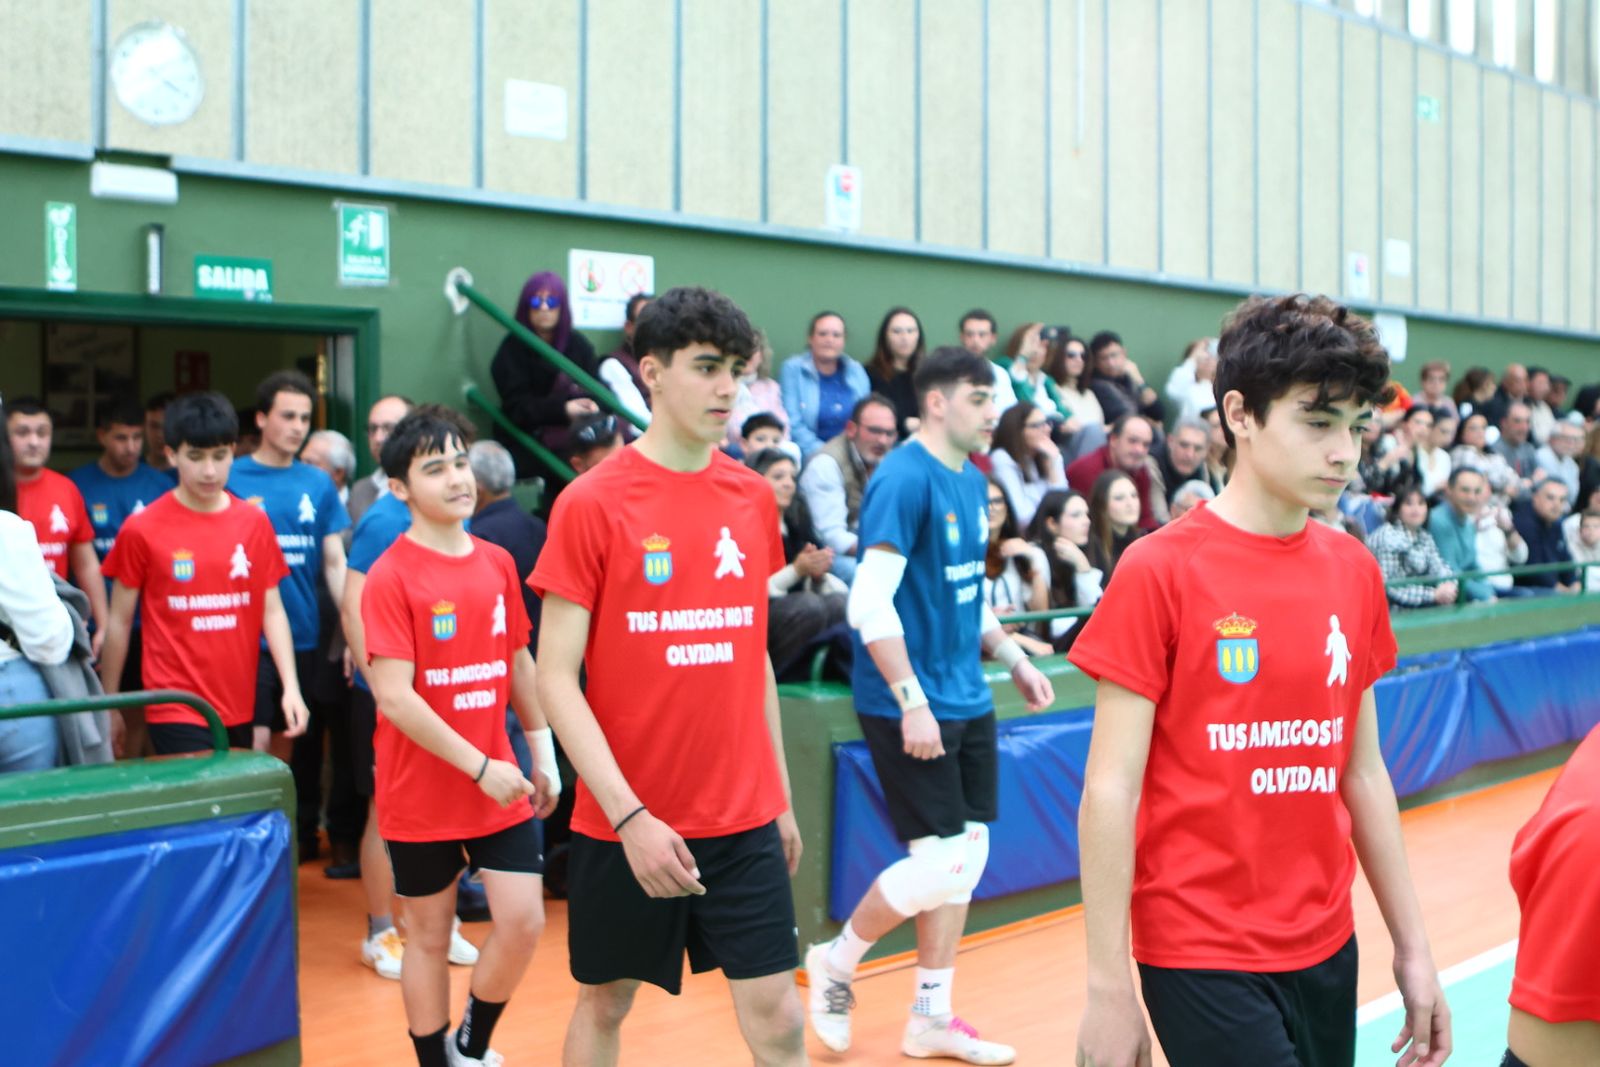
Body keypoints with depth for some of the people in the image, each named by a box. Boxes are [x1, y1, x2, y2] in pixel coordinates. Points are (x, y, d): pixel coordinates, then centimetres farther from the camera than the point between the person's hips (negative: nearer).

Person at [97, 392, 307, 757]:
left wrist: (290, 686, -6)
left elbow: (272, 610, 5)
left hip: (241, 708, 4)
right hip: (176, 712, -3)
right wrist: (109, 706, 6)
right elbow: (119, 621, 2)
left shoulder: (255, 523, 3)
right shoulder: (142, 529, -6)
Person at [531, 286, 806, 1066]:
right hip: (625, 822, -3)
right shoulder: (592, 502, -9)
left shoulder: (754, 498, 4)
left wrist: (781, 797, 13)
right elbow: (556, 680, -11)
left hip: (744, 821, 3)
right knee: (605, 1001, 13)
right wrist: (630, 816, -17)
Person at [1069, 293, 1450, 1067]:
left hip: (1327, 949, 5)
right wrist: (1109, 989, -12)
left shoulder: (1355, 572, 4)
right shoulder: (1160, 570, -12)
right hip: (1201, 958, -5)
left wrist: (1411, 947, 11)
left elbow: (1362, 773, 11)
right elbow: (1110, 791, -12)